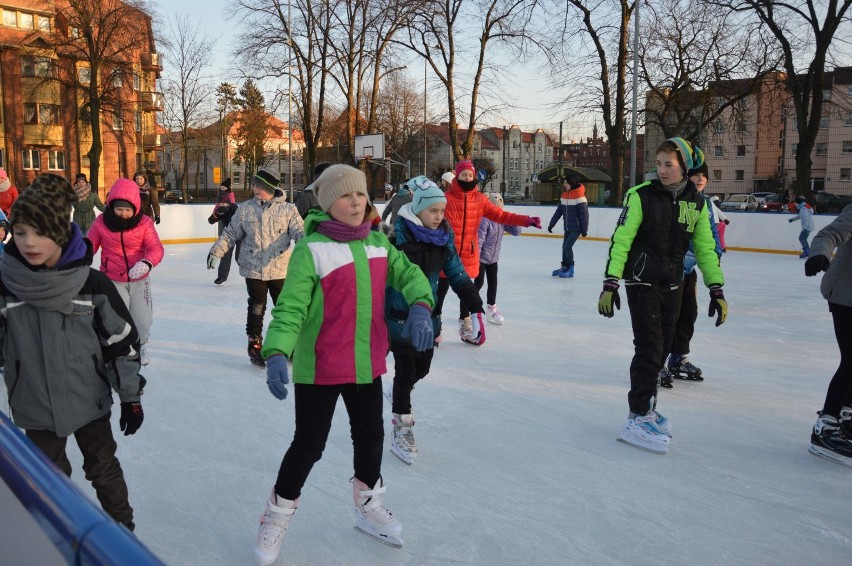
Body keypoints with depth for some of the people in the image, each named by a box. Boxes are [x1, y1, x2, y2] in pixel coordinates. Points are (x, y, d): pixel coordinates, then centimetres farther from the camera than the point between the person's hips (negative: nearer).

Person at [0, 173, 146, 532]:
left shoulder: (92, 283, -15)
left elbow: (122, 340, -7)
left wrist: (131, 396, -3)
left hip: (89, 401, -1)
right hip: (35, 407, 1)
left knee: (104, 469, 18)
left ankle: (122, 526, 40)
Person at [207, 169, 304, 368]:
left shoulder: (288, 209, -3)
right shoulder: (245, 209, 2)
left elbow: (299, 230, -10)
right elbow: (230, 233, 8)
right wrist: (216, 251, 3)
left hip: (280, 269, 0)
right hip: (253, 269, 1)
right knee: (256, 308, 8)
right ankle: (255, 345, 23)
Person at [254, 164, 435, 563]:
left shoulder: (377, 241, 1)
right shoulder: (311, 250, -18)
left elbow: (408, 273, 2)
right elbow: (290, 309, -20)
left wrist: (420, 306, -18)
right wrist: (277, 354, -34)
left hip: (367, 363, 6)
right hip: (319, 369, -6)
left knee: (370, 436, 20)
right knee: (309, 444, 6)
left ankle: (368, 506, 45)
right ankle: (278, 515, 33)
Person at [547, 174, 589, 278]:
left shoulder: (579, 196, -17)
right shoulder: (564, 195, 5)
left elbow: (584, 214, -16)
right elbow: (558, 211, 10)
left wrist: (584, 230, -14)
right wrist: (551, 224, 9)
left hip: (576, 228, -7)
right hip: (567, 227, 7)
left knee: (567, 246, -11)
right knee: (564, 246, 11)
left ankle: (570, 269, 1)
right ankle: (564, 267, 23)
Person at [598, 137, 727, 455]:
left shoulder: (696, 203, 3)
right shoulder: (641, 196, -11)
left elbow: (706, 247, 7)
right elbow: (620, 241, -12)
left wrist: (716, 290, 3)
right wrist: (610, 284, -17)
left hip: (670, 284, 5)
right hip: (641, 281, -5)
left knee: (662, 348, 10)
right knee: (649, 347, -10)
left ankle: (646, 406, 25)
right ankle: (637, 419, -3)